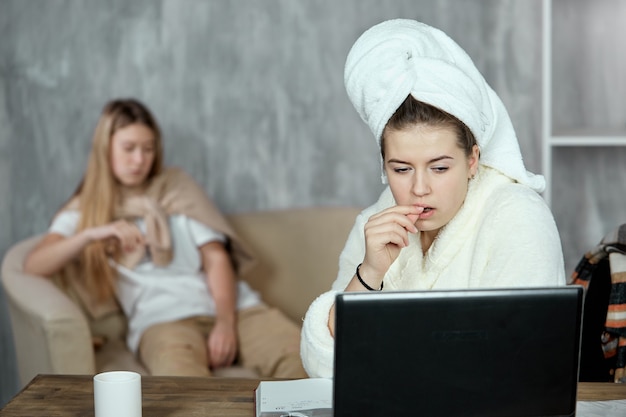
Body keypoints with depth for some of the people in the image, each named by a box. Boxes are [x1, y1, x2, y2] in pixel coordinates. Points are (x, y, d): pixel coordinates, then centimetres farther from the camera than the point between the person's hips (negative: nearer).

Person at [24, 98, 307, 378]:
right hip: (164, 319, -3)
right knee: (181, 376, -41)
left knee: (300, 356, -30)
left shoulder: (177, 187, 23)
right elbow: (33, 265, 1)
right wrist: (91, 234, -18)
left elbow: (217, 258, 11)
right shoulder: (82, 212, 19)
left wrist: (226, 321, -9)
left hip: (231, 306, 3)